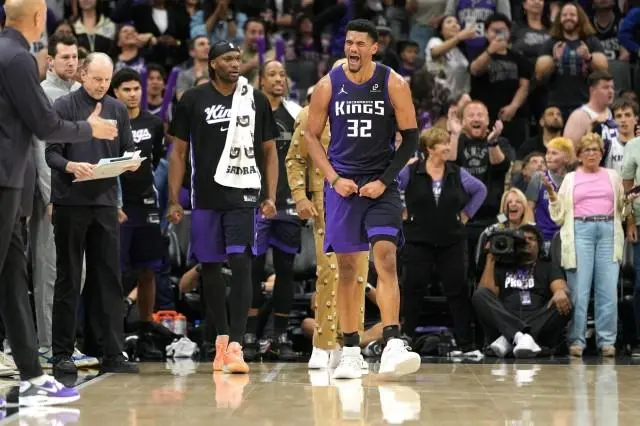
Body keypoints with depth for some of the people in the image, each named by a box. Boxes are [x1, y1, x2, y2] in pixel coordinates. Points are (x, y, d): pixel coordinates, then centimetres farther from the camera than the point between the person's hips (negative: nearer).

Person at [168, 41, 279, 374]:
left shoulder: (256, 99, 6)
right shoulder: (193, 100, 3)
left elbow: (269, 151, 11)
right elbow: (178, 152, 6)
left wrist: (271, 197, 1)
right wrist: (174, 201, -1)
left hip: (242, 195, -1)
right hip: (205, 196, 1)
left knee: (240, 264, -14)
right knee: (209, 267, 8)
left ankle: (235, 346, -17)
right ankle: (222, 337, 25)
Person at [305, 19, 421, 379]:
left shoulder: (393, 84, -4)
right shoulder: (328, 85, -1)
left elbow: (411, 138, -1)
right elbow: (312, 136, 7)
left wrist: (384, 181, -9)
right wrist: (334, 179, -5)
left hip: (381, 185, -2)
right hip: (342, 184, 2)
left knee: (386, 257, -16)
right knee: (347, 267, 3)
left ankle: (393, 346, -22)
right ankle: (351, 352, 10)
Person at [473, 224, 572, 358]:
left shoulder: (549, 266, 25)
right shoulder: (502, 267, 27)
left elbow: (561, 287, 3)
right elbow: (487, 295, 10)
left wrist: (561, 292, -23)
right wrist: (490, 260, 10)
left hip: (540, 325, 0)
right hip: (504, 324, 0)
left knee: (563, 304, -28)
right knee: (480, 295, -23)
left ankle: (509, 340, -42)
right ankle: (521, 337, -46)